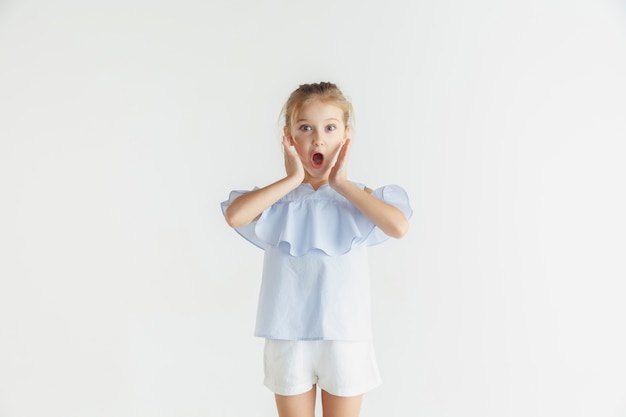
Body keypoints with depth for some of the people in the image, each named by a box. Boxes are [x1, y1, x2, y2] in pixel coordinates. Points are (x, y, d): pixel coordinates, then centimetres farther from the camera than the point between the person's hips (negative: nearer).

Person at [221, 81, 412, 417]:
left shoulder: (359, 198, 0)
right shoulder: (277, 200, -1)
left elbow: (399, 226, -21)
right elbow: (234, 216, -22)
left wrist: (342, 183, -16)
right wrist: (292, 180, -16)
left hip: (346, 336, 0)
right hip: (289, 338, 0)